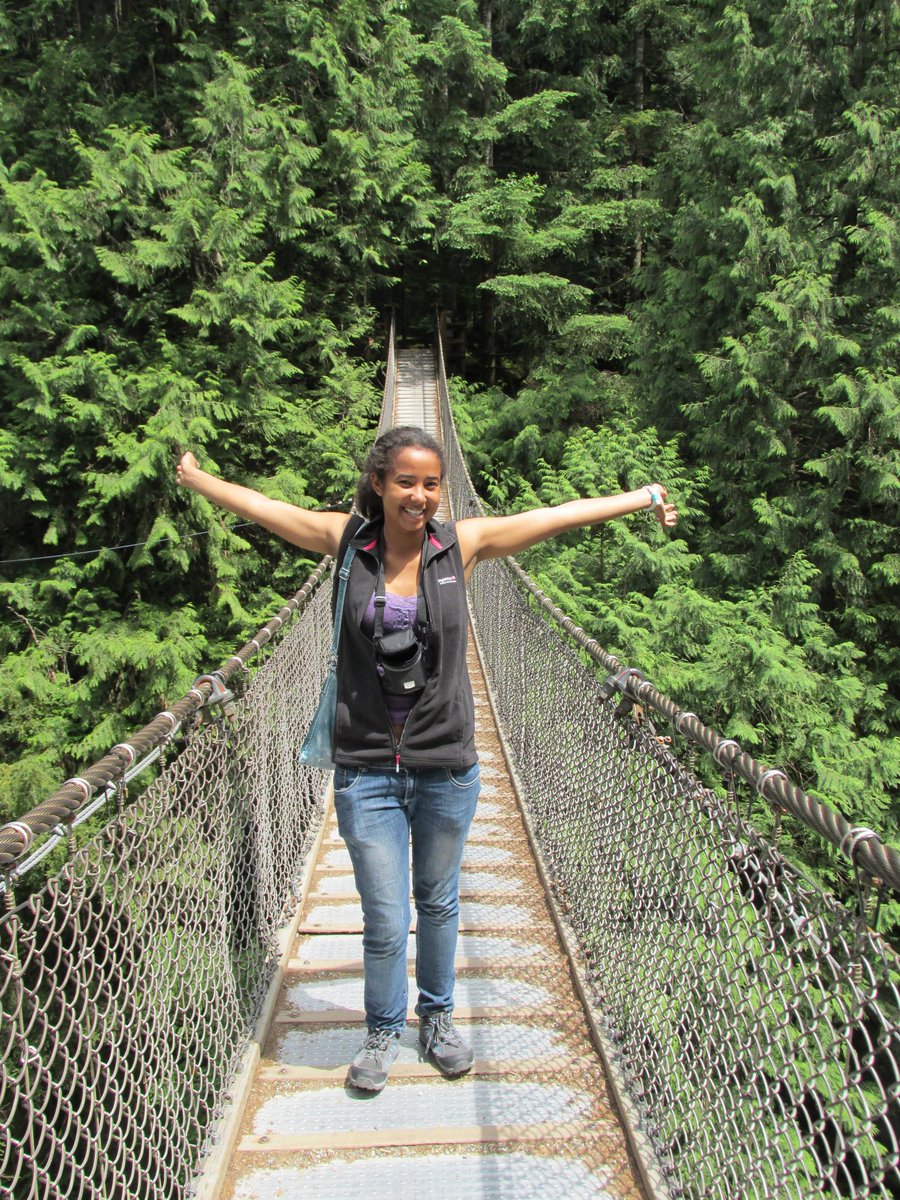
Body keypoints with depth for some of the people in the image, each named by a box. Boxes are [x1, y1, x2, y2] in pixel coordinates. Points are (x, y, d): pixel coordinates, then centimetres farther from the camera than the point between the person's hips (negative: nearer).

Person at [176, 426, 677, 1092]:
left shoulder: (464, 543, -3)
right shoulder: (347, 539, -4)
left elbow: (560, 515, 4)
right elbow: (261, 506, 9)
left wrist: (642, 499, 12)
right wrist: (197, 477, 21)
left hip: (447, 767, 1)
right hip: (367, 770, -1)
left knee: (439, 904, 19)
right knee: (385, 922, 7)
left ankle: (438, 1016, 45)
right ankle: (384, 1032, 36)